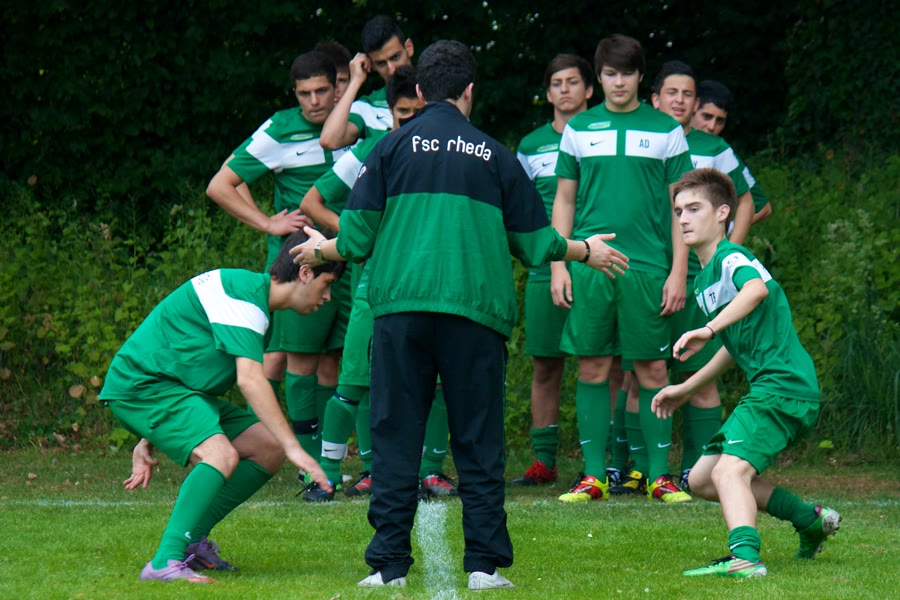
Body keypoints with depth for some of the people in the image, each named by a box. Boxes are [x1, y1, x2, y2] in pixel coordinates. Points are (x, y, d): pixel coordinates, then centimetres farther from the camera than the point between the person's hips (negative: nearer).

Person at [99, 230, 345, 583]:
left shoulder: (249, 294, 17)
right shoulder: (244, 293, -18)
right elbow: (250, 380, -28)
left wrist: (149, 440, 23)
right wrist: (294, 447, -30)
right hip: (138, 384, -10)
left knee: (268, 448, 4)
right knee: (221, 455, -30)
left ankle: (191, 540, 8)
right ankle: (165, 563, -32)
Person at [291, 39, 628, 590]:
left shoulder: (394, 148, 6)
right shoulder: (495, 157, 9)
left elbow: (356, 240, 4)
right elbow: (536, 245, 12)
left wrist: (320, 250, 26)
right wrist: (586, 252, 32)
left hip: (400, 309, 0)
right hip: (477, 313, 0)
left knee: (396, 439, 3)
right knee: (478, 442, 5)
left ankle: (390, 564, -1)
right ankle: (485, 564, 3)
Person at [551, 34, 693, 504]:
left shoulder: (665, 130, 7)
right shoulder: (579, 129, 11)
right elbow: (563, 200, 14)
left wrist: (678, 271, 0)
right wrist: (558, 264, 5)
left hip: (647, 266, -1)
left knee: (652, 368, -1)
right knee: (592, 367, 0)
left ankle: (659, 475, 3)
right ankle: (593, 475, 5)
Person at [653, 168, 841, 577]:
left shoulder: (732, 258, -10)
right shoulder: (704, 280, 20)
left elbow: (757, 287, -35)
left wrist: (708, 330, -46)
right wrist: (686, 389, 35)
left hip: (783, 386, -10)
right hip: (768, 390, 10)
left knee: (729, 470, -27)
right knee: (701, 479, 16)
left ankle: (745, 557, -47)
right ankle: (811, 521, 21)